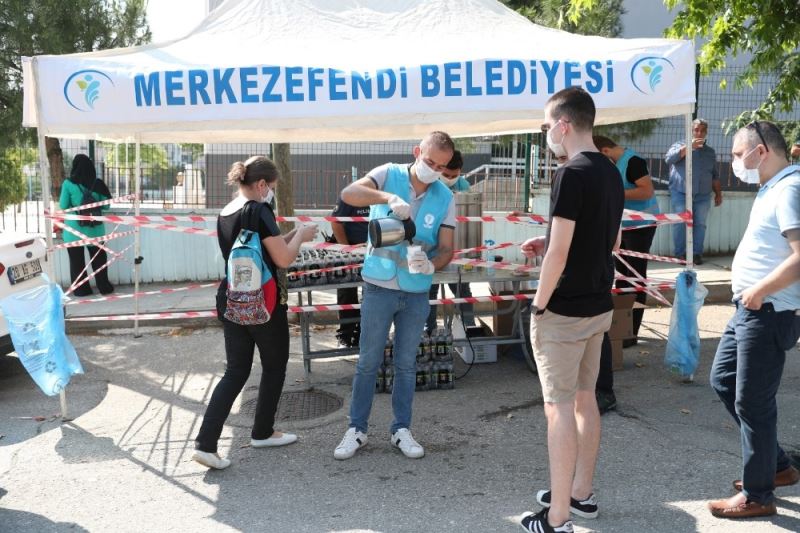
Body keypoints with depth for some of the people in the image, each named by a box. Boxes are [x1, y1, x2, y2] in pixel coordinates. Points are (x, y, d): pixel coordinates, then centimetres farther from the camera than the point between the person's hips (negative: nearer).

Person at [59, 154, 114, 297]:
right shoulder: (98, 183, -5)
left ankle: (81, 289, 15)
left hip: (74, 229, -2)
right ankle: (104, 287, 19)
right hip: (95, 228, 2)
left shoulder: (69, 184, -11)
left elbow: (63, 206, -6)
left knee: (77, 260, 11)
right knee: (99, 259, 14)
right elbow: (106, 205, 0)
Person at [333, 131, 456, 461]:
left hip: (417, 293, 2)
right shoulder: (389, 174, -8)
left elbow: (446, 249, -2)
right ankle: (357, 429, 20)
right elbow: (349, 194, -24)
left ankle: (401, 430, 25)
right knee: (368, 362, 6)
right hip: (379, 287, -2)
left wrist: (430, 264, -25)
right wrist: (388, 197, -40)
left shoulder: (445, 198, -1)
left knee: (406, 364, 12)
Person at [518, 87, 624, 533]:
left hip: (565, 311, -9)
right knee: (585, 398, 18)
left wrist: (539, 307, -11)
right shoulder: (611, 173, 9)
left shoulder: (572, 174, -19)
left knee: (560, 407, -2)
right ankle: (582, 493, 31)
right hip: (599, 307, 9)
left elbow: (559, 254, -22)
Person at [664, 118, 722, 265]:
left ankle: (697, 254, 5)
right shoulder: (680, 145, 7)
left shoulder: (710, 152, 19)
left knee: (700, 225, 0)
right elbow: (669, 159, -14)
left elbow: (715, 176, 23)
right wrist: (690, 146, -19)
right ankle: (680, 254, -2)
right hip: (680, 194, -3)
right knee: (680, 224, -7)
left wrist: (718, 193, 16)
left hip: (703, 196, 3)